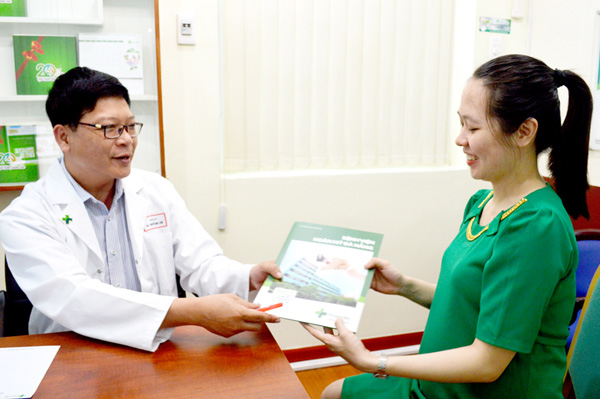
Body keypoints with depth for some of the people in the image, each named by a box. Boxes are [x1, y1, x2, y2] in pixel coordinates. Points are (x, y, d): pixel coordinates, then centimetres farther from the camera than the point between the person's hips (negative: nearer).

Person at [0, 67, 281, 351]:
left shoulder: (157, 191, 8)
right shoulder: (24, 217, -7)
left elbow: (201, 265, 4)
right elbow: (73, 299, -22)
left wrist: (249, 278, -20)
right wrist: (194, 312, -33)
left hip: (160, 353, 3)